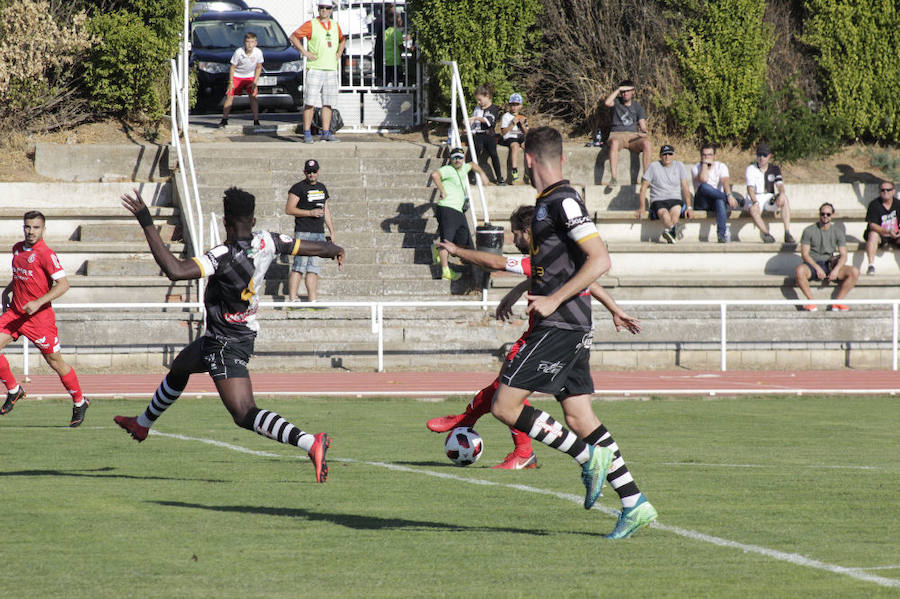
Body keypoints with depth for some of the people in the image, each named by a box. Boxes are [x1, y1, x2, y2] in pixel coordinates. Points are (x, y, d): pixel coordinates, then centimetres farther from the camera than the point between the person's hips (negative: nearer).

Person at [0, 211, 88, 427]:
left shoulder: (46, 254, -15)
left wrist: (38, 303, -25)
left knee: (55, 361, 2)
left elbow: (63, 284, -20)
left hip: (39, 316, -6)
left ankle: (79, 402, 21)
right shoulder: (17, 249, 8)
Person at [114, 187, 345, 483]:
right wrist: (335, 250, 33)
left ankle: (310, 442, -34)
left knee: (245, 415, -18)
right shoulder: (266, 242, -6)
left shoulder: (225, 257, -29)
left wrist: (147, 224, -37)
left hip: (226, 346, -10)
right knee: (179, 367, 32)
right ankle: (142, 424, 56)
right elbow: (310, 247, 9)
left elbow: (175, 270, -40)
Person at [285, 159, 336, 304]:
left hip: (319, 233, 7)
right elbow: (289, 209, -9)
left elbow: (326, 210, 24)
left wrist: (332, 232, 20)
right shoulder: (298, 188, -3)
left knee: (314, 268, 6)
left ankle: (313, 300, 7)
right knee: (299, 266, -12)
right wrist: (310, 213, -15)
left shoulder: (322, 187, 18)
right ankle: (293, 299, -13)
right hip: (303, 232, -7)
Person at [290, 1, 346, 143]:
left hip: (331, 70, 5)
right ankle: (307, 133, -4)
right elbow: (293, 37, -4)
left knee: (327, 103, 5)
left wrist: (339, 53, 15)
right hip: (314, 69, -5)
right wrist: (305, 52, -10)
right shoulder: (311, 25, -4)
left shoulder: (335, 26, 12)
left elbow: (342, 40, 32)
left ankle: (326, 133, 8)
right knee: (310, 103, -7)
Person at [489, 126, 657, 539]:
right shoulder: (548, 203, 16)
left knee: (504, 406, -9)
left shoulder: (562, 202, -14)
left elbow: (600, 260, -22)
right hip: (567, 328, 10)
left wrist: (553, 300, -21)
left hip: (561, 326, -10)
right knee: (579, 418, 7)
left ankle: (588, 457, -7)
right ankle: (634, 504, 4)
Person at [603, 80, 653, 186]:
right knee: (614, 143, -40)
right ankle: (613, 177, -47)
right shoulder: (617, 102, 10)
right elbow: (607, 102, -15)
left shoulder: (637, 106, 15)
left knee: (646, 143, -31)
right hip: (617, 135, -2)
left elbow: (642, 125, 11)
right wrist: (618, 89, -10)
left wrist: (644, 133, -12)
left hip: (633, 137, 2)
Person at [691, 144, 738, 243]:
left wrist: (729, 195, -32)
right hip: (701, 203, -1)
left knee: (720, 201, -38)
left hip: (716, 199, 1)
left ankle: (722, 234, -47)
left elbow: (725, 181, -13)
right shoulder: (696, 168, 3)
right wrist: (705, 163, -11)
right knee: (704, 187, -34)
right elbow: (703, 180, -20)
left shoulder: (721, 166, 7)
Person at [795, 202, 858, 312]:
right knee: (799, 270, -38)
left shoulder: (838, 232, 6)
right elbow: (804, 254, -7)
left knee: (854, 272, -21)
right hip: (812, 264, -3)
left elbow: (843, 255, 1)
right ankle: (811, 301, -23)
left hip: (830, 265, 3)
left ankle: (837, 302, -18)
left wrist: (836, 270, -18)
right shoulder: (809, 231, -1)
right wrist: (817, 268, -21)